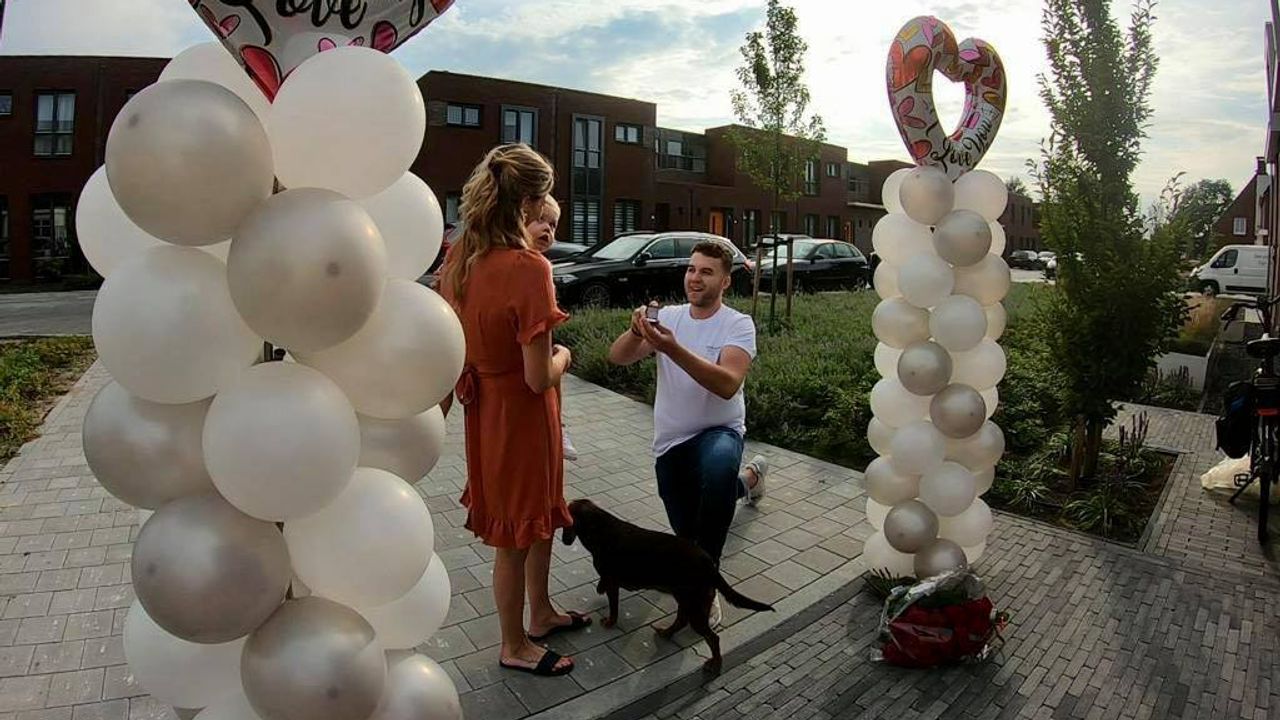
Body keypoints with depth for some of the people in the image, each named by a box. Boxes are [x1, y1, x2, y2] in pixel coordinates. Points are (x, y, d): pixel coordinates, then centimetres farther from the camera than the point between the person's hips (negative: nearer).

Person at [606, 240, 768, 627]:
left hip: (719, 431, -4)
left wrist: (673, 349, -41)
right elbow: (617, 357, -15)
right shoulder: (668, 316, -3)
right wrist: (636, 331, -36)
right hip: (670, 440, 4)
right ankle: (748, 477, 46)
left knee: (717, 468, -41)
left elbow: (727, 384, -31)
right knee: (689, 534, 18)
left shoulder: (738, 324, -13)